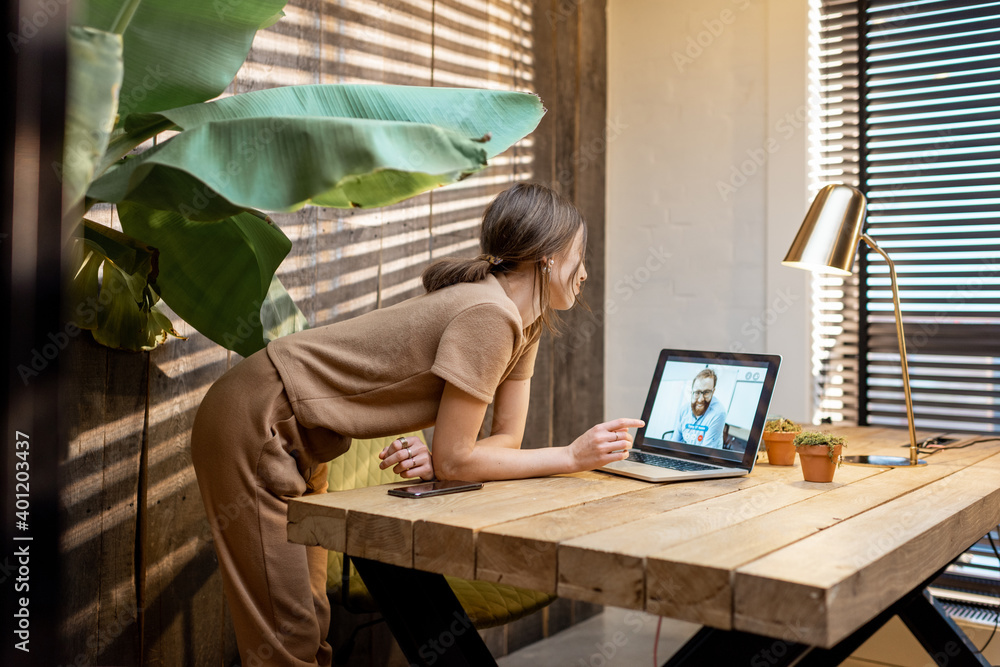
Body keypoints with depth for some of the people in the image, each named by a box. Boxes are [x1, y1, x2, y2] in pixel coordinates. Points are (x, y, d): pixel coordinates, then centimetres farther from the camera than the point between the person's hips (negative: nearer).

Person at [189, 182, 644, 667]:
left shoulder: (525, 318, 3)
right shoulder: (488, 316, -26)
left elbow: (506, 439, 4)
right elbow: (455, 461, -21)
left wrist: (435, 459, -16)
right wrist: (573, 456, -15)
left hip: (300, 439, 9)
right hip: (254, 423, -9)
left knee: (310, 622, 15)